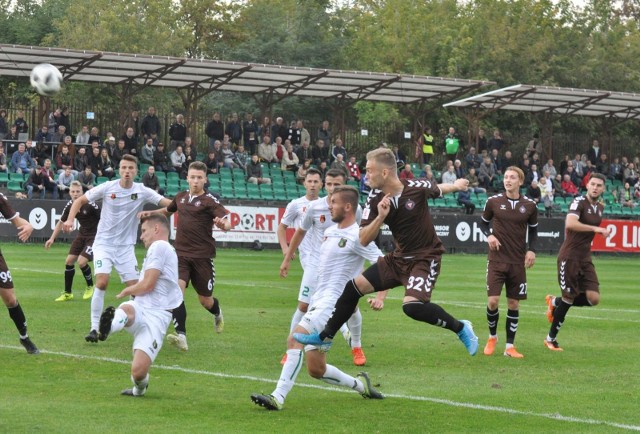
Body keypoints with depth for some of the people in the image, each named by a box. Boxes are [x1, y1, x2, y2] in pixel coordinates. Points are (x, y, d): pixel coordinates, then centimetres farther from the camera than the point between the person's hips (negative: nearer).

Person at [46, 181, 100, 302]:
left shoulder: (90, 205, -23)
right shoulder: (69, 206, -5)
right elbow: (61, 222, 9)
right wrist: (52, 238, 6)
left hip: (94, 235, -6)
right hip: (82, 234, 6)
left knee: (81, 262, -18)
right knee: (69, 261, 2)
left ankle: (90, 286, 11)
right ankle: (67, 293, 16)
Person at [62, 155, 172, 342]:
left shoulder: (142, 192, -6)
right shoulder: (107, 188, -8)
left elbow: (170, 203, -10)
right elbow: (80, 200, 0)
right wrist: (70, 219, -14)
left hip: (126, 246, 2)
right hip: (104, 243, -2)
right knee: (102, 281, -20)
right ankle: (94, 328, -12)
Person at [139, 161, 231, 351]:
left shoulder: (209, 201, -7)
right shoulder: (181, 197, 8)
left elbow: (227, 223, -19)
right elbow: (168, 210, 32)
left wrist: (223, 224, -43)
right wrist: (151, 213, 15)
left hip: (202, 257, -3)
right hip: (181, 254, 3)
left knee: (205, 301, 7)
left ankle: (217, 314, 45)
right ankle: (181, 336, -26)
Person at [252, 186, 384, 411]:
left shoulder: (357, 236, -9)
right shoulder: (330, 232, 16)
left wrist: (380, 297, -25)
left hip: (333, 302, -9)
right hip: (319, 301, 9)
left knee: (296, 338, -28)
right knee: (316, 369, 7)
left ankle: (278, 397, -33)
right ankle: (359, 384, 27)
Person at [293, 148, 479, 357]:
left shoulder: (416, 187, -19)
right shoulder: (375, 200, -7)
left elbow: (438, 190, 6)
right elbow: (363, 240, -10)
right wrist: (381, 217, -25)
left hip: (425, 257, -6)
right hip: (399, 258, 6)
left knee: (412, 306, -28)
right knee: (354, 286, 3)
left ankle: (460, 328, -8)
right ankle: (325, 336, 19)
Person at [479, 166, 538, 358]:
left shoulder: (529, 205, 0)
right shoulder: (493, 202, -4)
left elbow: (533, 229, 14)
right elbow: (483, 223, 10)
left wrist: (531, 250, -1)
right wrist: (489, 235, -10)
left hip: (518, 262, 1)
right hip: (496, 259, -1)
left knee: (514, 303, 4)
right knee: (493, 301, -9)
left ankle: (510, 346, 13)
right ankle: (492, 337, 17)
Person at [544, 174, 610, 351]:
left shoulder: (600, 207, 11)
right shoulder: (579, 202, -13)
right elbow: (570, 224, -31)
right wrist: (596, 229, -34)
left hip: (585, 258, 7)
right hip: (569, 257, -7)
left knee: (593, 298, -6)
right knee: (569, 298, -3)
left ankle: (555, 302, 20)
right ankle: (551, 338, 16)